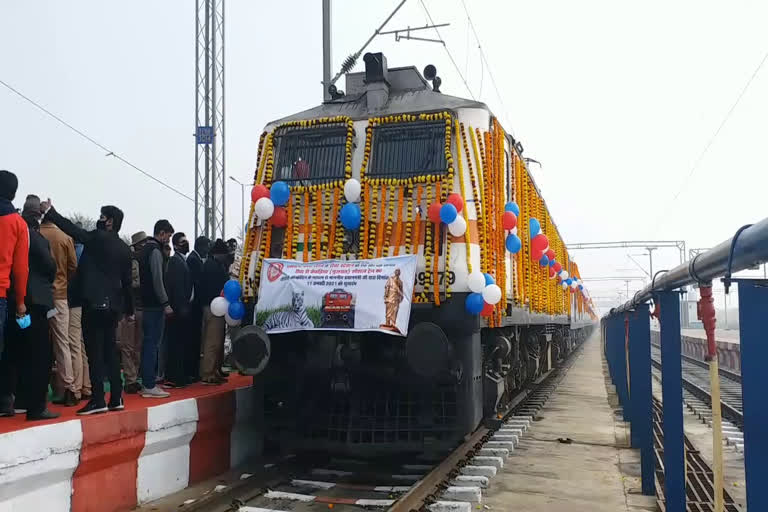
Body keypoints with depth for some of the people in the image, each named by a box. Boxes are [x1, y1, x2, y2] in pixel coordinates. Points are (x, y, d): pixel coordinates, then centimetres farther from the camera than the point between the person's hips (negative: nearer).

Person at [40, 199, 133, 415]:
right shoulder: (124, 248, 13)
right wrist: (129, 309, 21)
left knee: (95, 352, -6)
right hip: (113, 304, 7)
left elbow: (73, 230, -8)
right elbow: (127, 281, 16)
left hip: (94, 303, -7)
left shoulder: (97, 237, -6)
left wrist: (50, 211, 3)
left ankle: (98, 400, -7)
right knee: (110, 351, 10)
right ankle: (116, 399, 11)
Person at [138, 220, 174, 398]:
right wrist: (165, 303, -15)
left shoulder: (146, 249, 17)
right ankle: (149, 386, -4)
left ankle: (147, 382, 20)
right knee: (153, 344, -7)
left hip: (147, 303, 10)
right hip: (155, 304, -10)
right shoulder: (155, 250, -12)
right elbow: (157, 280, -18)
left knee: (148, 343, 13)